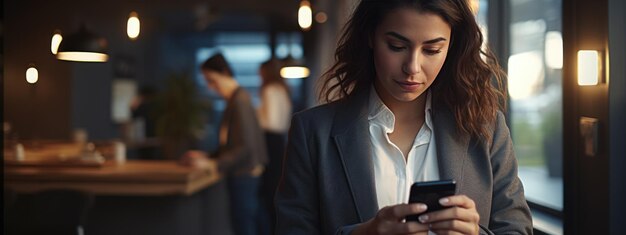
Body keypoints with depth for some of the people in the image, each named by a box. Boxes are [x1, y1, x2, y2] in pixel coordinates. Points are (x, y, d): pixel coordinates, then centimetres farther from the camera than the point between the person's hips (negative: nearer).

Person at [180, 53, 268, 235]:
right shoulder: (234, 99, 11)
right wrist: (209, 157, 8)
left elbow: (246, 147, -22)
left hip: (244, 177, -9)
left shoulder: (240, 101, -17)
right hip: (242, 177, 9)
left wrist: (213, 164, -22)